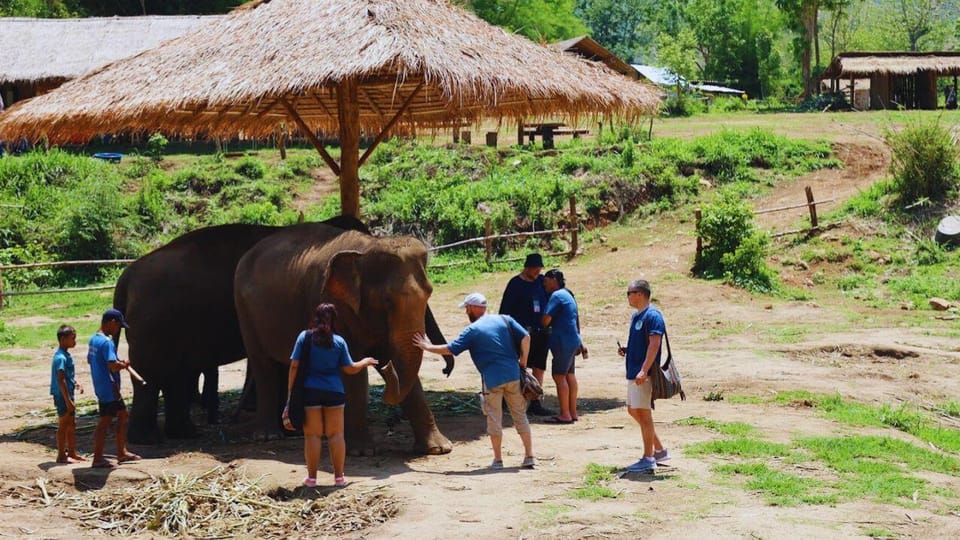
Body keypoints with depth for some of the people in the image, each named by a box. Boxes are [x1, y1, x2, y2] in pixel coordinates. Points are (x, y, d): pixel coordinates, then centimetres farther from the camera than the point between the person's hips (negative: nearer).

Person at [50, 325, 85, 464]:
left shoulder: (66, 355, 11)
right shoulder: (60, 358, -20)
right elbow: (61, 380, -23)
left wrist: (76, 384, 9)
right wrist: (68, 400, -23)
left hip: (68, 395, 10)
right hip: (63, 396, -10)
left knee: (72, 424, 15)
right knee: (63, 425, -2)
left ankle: (72, 453, 23)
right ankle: (61, 455, 5)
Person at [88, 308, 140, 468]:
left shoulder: (94, 339, 9)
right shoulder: (107, 342, -21)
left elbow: (89, 359, 22)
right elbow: (113, 365, -30)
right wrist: (124, 364, -9)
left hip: (101, 387, 10)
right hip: (109, 388, -10)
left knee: (122, 415, 19)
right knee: (105, 422, -3)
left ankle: (122, 452, 26)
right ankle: (98, 458, 3)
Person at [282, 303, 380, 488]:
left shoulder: (305, 337, -1)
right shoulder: (339, 341, 2)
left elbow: (294, 366, -4)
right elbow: (349, 369, 4)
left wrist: (290, 393, 1)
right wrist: (365, 362, 23)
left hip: (310, 391, -1)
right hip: (334, 391, 1)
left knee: (312, 434, 3)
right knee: (336, 433, 8)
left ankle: (312, 477, 6)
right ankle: (339, 476, 10)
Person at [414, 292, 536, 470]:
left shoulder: (472, 330, -1)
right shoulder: (505, 320, 8)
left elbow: (449, 349, -1)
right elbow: (525, 337, 0)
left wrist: (427, 347, 13)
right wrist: (523, 363, 9)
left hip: (492, 379, -4)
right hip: (513, 375, 4)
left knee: (494, 419, 7)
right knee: (520, 415, 11)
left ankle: (498, 460, 9)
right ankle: (529, 456, 10)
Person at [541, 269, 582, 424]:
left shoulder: (557, 296, -12)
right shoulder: (568, 295, 19)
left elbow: (546, 319, -19)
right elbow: (576, 320, 24)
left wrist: (543, 327, 4)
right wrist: (580, 344, 29)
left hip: (563, 341, -10)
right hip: (573, 341, 10)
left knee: (559, 376, -7)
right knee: (570, 376, 13)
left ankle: (565, 414, -8)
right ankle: (572, 412, 17)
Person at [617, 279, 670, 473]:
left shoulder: (652, 316, -14)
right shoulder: (636, 316, 16)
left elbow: (654, 344, -22)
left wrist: (643, 370, -28)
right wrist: (625, 350, 8)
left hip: (644, 375, -10)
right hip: (633, 372, 10)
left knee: (643, 413, -6)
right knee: (633, 411, 15)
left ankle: (648, 459, 1)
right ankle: (659, 450, 23)